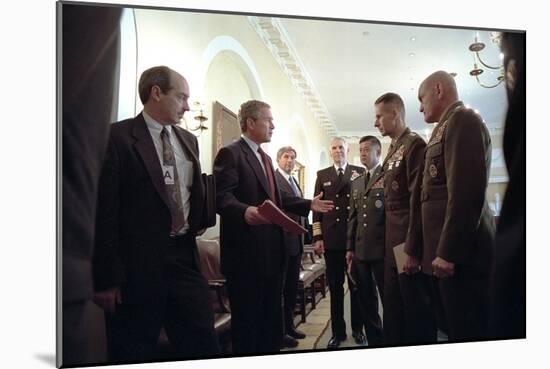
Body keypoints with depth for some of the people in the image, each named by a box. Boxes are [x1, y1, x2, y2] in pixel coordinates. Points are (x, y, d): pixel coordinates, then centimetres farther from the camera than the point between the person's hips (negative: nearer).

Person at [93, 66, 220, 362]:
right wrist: (107, 277, -12)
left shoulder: (188, 140, 13)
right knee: (135, 353, 8)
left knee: (204, 346, 10)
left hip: (185, 258, 6)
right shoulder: (117, 137, -7)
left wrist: (194, 229, 7)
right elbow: (104, 210, -11)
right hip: (137, 265, -5)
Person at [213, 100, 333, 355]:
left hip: (272, 250, 10)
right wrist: (245, 211, -41)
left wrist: (308, 204, 18)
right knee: (247, 319, 1)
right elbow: (222, 196, -23)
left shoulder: (265, 157, 20)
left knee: (272, 316, 18)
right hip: (246, 252, -10)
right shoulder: (230, 153, -11)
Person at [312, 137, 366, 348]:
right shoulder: (322, 175, 10)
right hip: (331, 238, 1)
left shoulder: (359, 172, 6)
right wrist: (317, 237, 2)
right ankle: (338, 331, 15)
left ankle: (357, 328, 21)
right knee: (335, 287, 5)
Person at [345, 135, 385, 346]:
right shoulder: (356, 183, 18)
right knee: (366, 300, 11)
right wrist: (350, 247, 12)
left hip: (382, 248, -6)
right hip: (360, 250, 6)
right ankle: (374, 341, 21)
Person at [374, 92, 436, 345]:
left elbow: (417, 199, -18)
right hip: (392, 243, 9)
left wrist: (412, 249, -20)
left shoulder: (414, 145, -11)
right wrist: (391, 244, 12)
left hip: (408, 244, -9)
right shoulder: (392, 152, 17)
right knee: (393, 312, 14)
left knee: (416, 312, 1)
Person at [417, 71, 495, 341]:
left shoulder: (462, 120, -8)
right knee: (454, 329, 13)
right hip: (446, 251, 9)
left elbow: (466, 191, -20)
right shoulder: (446, 127, 22)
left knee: (467, 334, -3)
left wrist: (448, 252, -21)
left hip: (459, 253, -9)